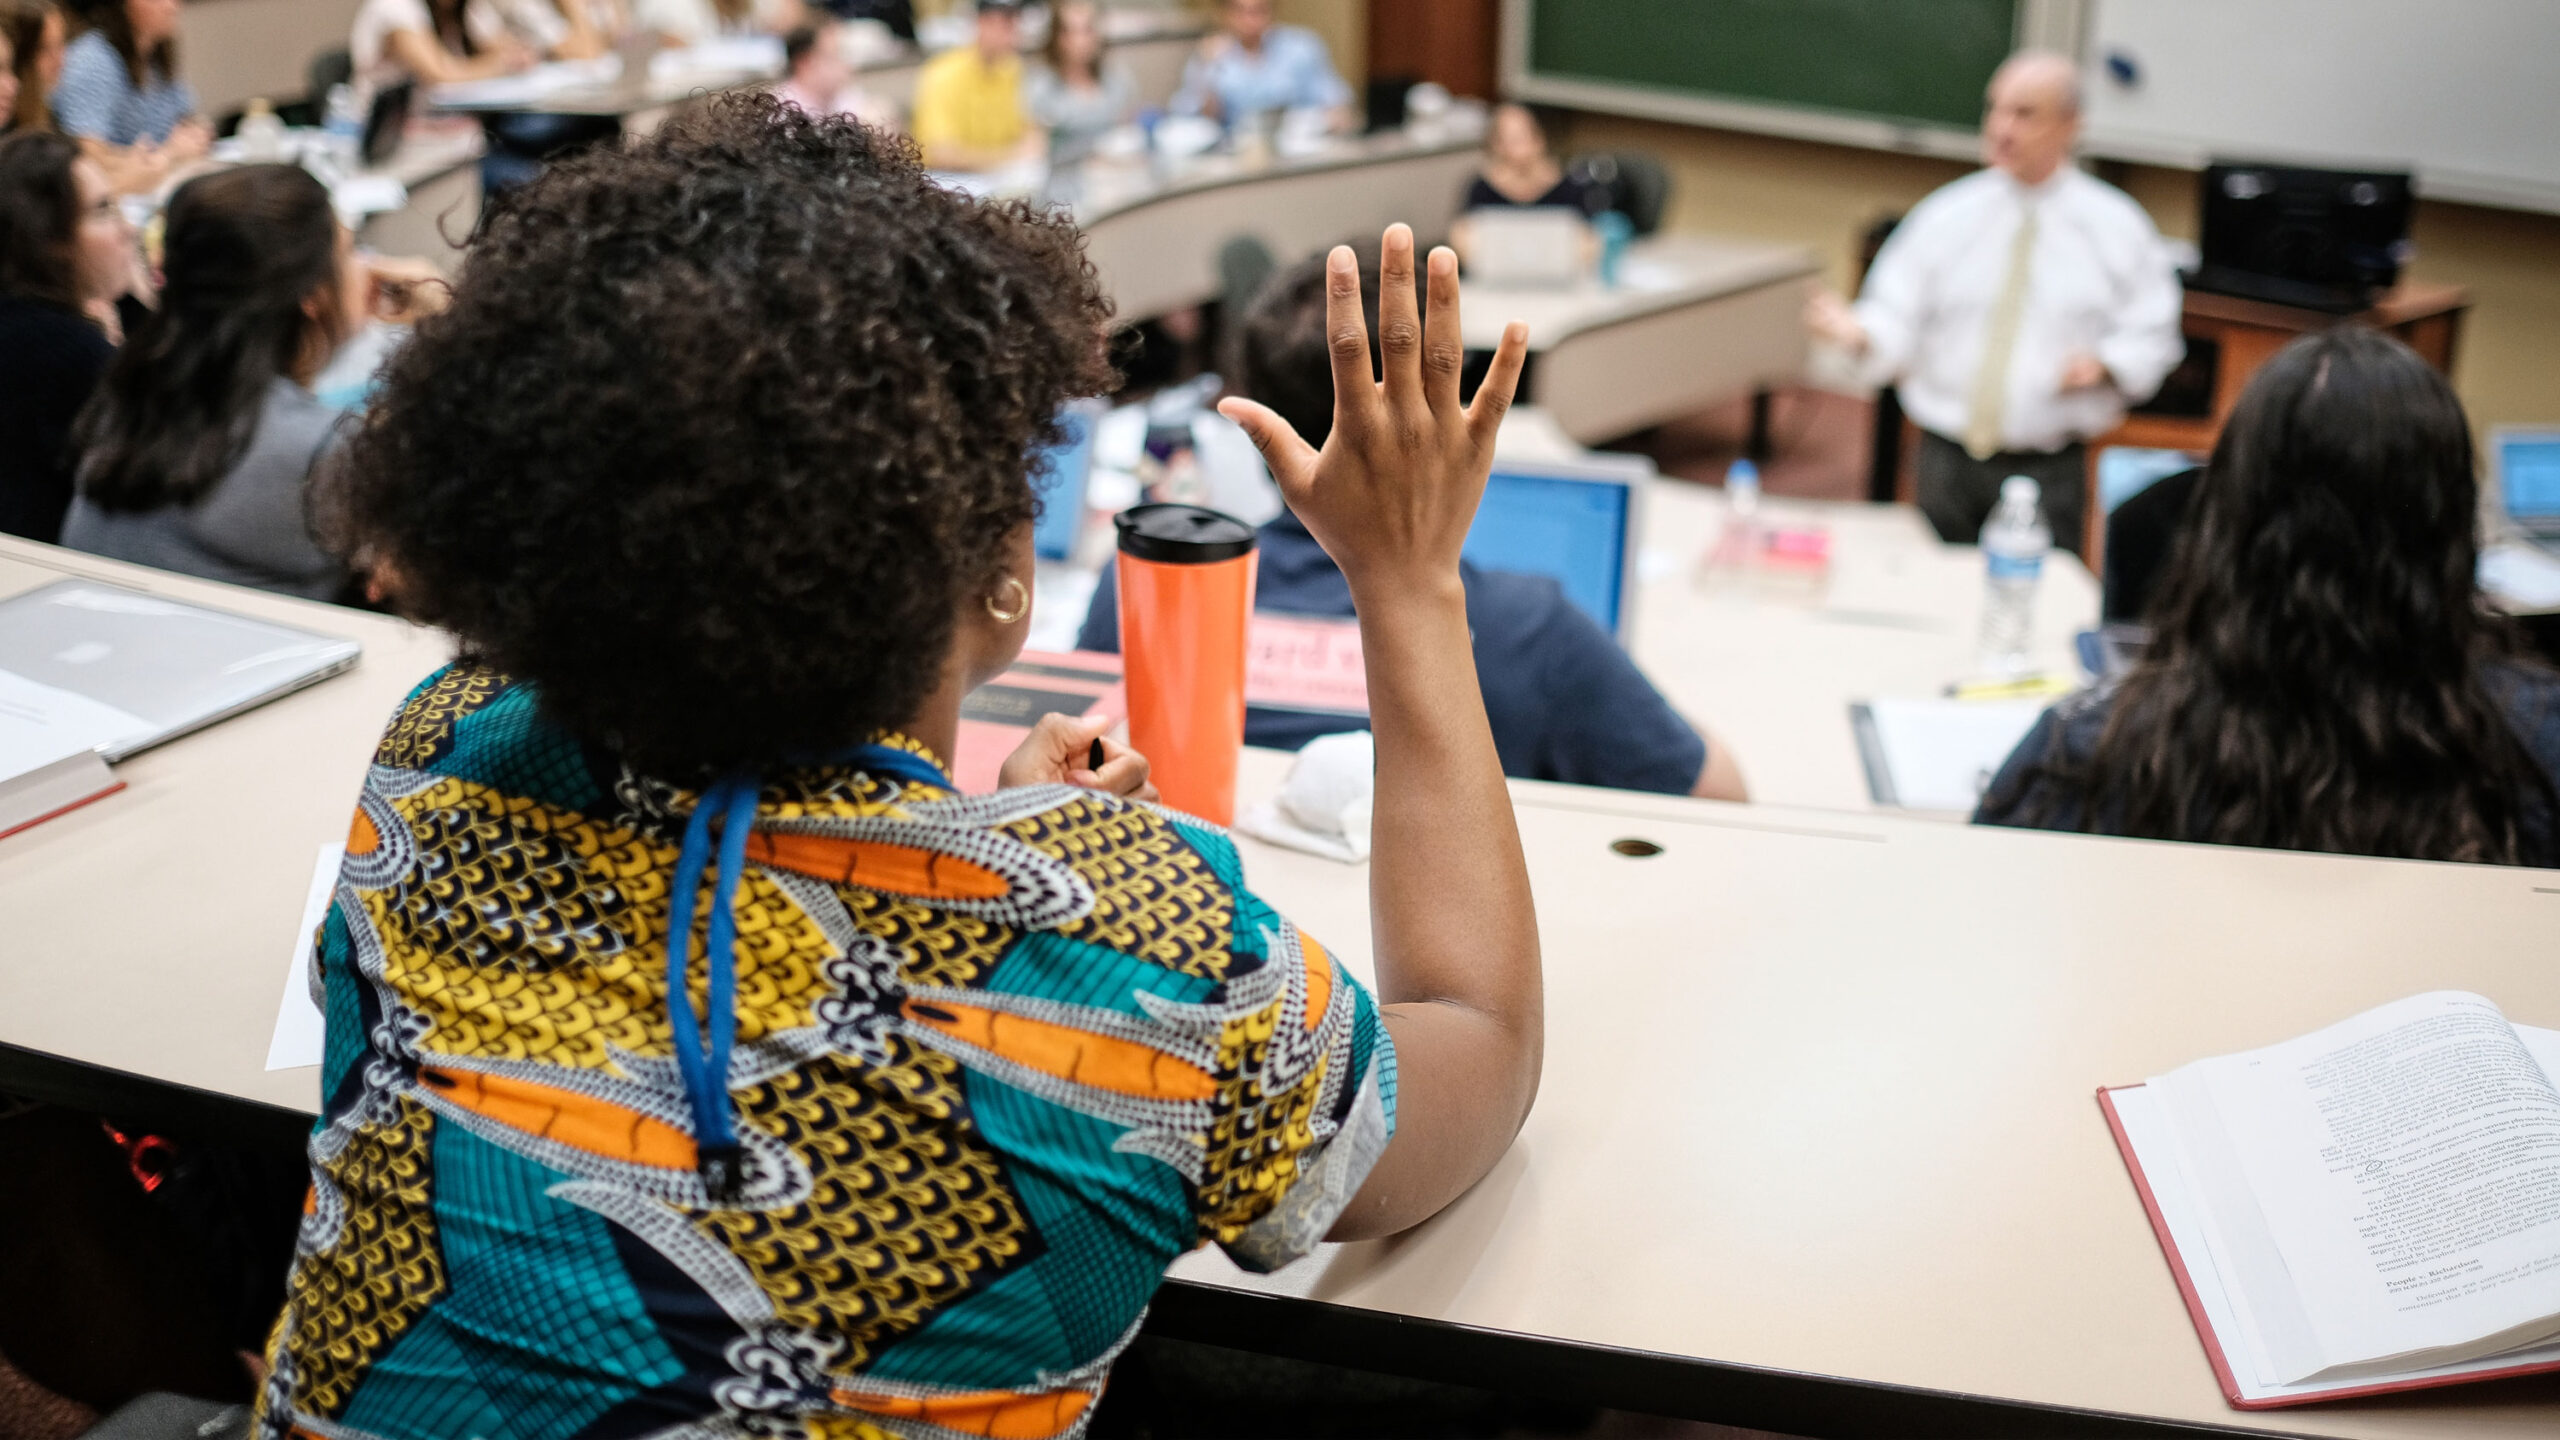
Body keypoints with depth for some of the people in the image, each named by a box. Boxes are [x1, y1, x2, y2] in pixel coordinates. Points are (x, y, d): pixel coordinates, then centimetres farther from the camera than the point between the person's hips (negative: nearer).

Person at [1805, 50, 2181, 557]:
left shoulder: (2115, 226, 2)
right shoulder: (1945, 215, 4)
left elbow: (2152, 336, 6)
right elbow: (1896, 321, 0)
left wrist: (2103, 365, -14)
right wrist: (1858, 333, -22)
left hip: (2048, 471, -1)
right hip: (1947, 456, 1)